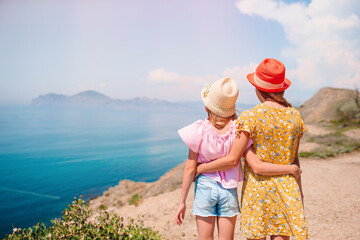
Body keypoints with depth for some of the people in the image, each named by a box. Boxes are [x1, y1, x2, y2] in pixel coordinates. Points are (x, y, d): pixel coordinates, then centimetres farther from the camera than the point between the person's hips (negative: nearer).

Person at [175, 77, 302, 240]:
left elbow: (190, 169, -11)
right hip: (229, 190, 1)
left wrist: (182, 202, -2)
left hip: (204, 187, -1)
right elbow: (258, 167, -18)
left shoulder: (200, 131, -15)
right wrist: (291, 168, -5)